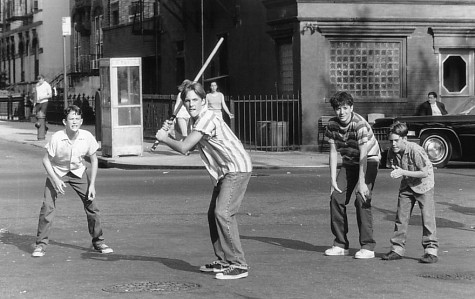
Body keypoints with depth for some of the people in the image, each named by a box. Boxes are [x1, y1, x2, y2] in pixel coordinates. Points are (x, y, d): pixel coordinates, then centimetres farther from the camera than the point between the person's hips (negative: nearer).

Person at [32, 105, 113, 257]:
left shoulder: (87, 137, -20)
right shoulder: (56, 138, -27)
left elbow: (94, 160, -6)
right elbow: (46, 160, -15)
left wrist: (92, 185, -10)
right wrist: (56, 180, -26)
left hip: (78, 172, 2)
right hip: (57, 172, -2)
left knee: (91, 204, -3)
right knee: (47, 206, -15)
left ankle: (98, 242, 14)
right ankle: (40, 245, -4)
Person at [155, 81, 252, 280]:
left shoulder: (207, 119, -18)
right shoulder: (197, 121, 15)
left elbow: (183, 148, -20)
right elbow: (188, 147, 21)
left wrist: (164, 138, -3)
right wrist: (169, 131, 9)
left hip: (237, 169, -11)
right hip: (224, 172, 11)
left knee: (223, 213, -20)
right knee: (213, 214, 11)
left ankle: (238, 265, -22)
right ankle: (223, 261, 20)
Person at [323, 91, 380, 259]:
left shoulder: (360, 124, -27)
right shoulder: (332, 125, -9)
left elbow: (363, 155, -27)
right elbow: (333, 152, -4)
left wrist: (361, 182, -29)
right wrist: (333, 180, -8)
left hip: (369, 160, -6)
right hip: (349, 162, 6)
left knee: (362, 200, -19)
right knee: (336, 198, -4)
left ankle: (367, 247, -13)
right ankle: (341, 245, 7)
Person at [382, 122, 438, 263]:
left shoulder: (415, 150, -29)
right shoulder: (392, 152, -11)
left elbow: (425, 173, -26)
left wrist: (403, 172, -29)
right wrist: (395, 171, -21)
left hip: (424, 184, -6)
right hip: (407, 185, 6)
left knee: (427, 216, -9)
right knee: (401, 216, 4)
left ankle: (431, 250, -5)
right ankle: (397, 249, 11)